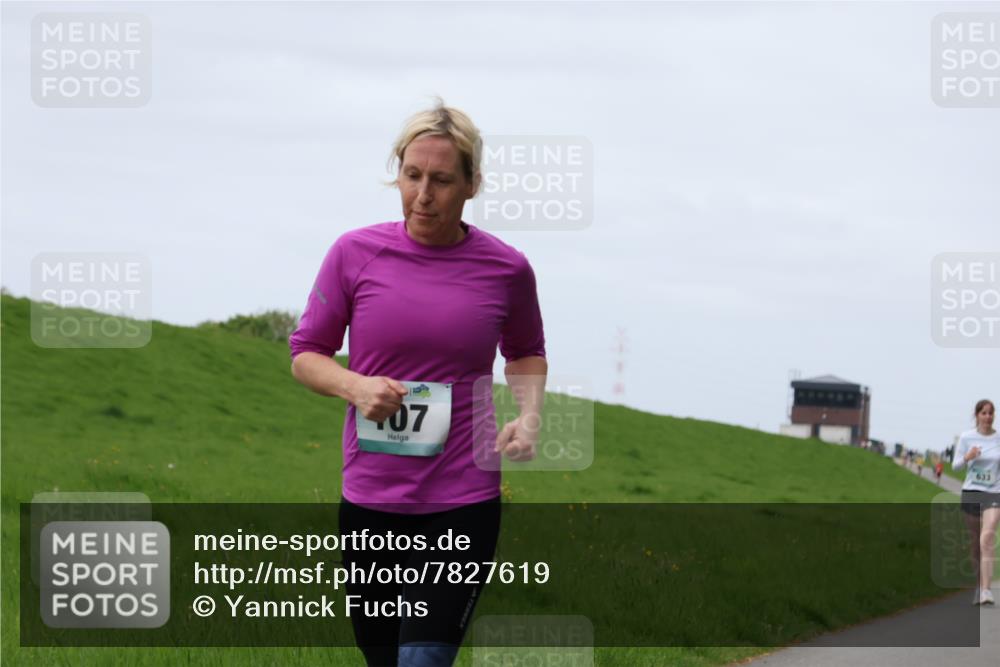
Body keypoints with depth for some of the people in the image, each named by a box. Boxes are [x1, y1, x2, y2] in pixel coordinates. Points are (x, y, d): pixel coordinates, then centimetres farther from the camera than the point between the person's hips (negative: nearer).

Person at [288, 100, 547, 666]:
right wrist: (355, 386, -13)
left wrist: (530, 416, 0)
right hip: (369, 497, 2)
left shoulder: (506, 268, -1)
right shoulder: (355, 253, -2)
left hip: (463, 503, -2)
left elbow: (526, 353, 19)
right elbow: (306, 354, 8)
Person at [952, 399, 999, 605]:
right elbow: (956, 466, 2)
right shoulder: (966, 437, 2)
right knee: (975, 542, 9)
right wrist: (967, 458, -17)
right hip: (971, 492, 1)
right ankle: (979, 585, 29)